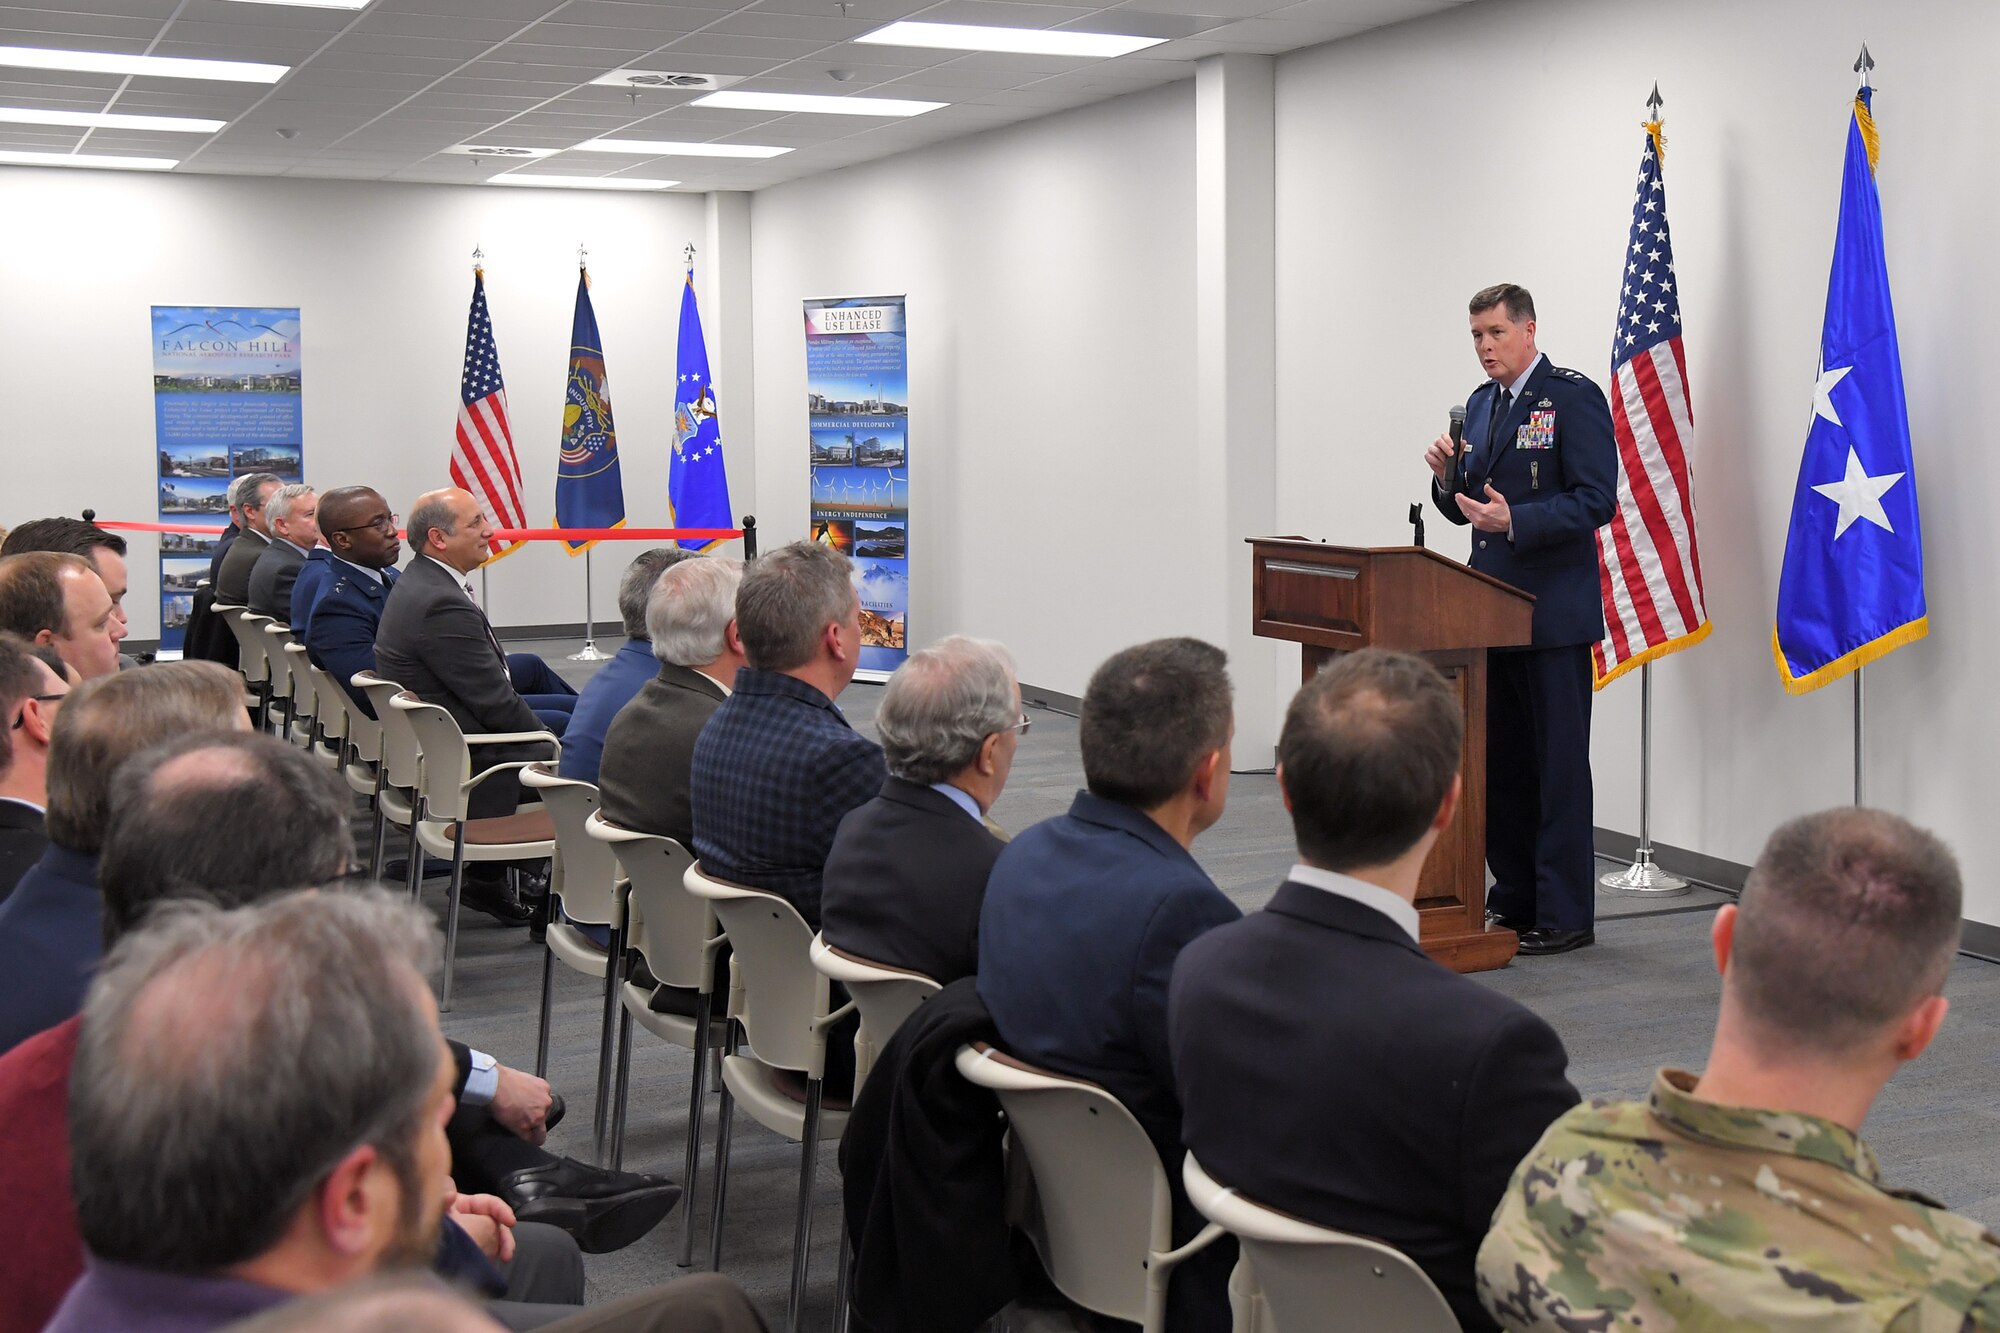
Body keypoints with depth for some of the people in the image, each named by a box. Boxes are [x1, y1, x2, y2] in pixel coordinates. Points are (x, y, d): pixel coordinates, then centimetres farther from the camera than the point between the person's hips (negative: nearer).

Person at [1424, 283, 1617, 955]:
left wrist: (1516, 521, -25)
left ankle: (1566, 916, 3)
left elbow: (1596, 500, -15)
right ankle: (1515, 899, 22)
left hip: (1553, 612, -8)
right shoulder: (1480, 403, 16)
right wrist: (1447, 476, -2)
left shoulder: (1574, 397, -8)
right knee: (1499, 763, 12)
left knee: (1559, 766, -3)